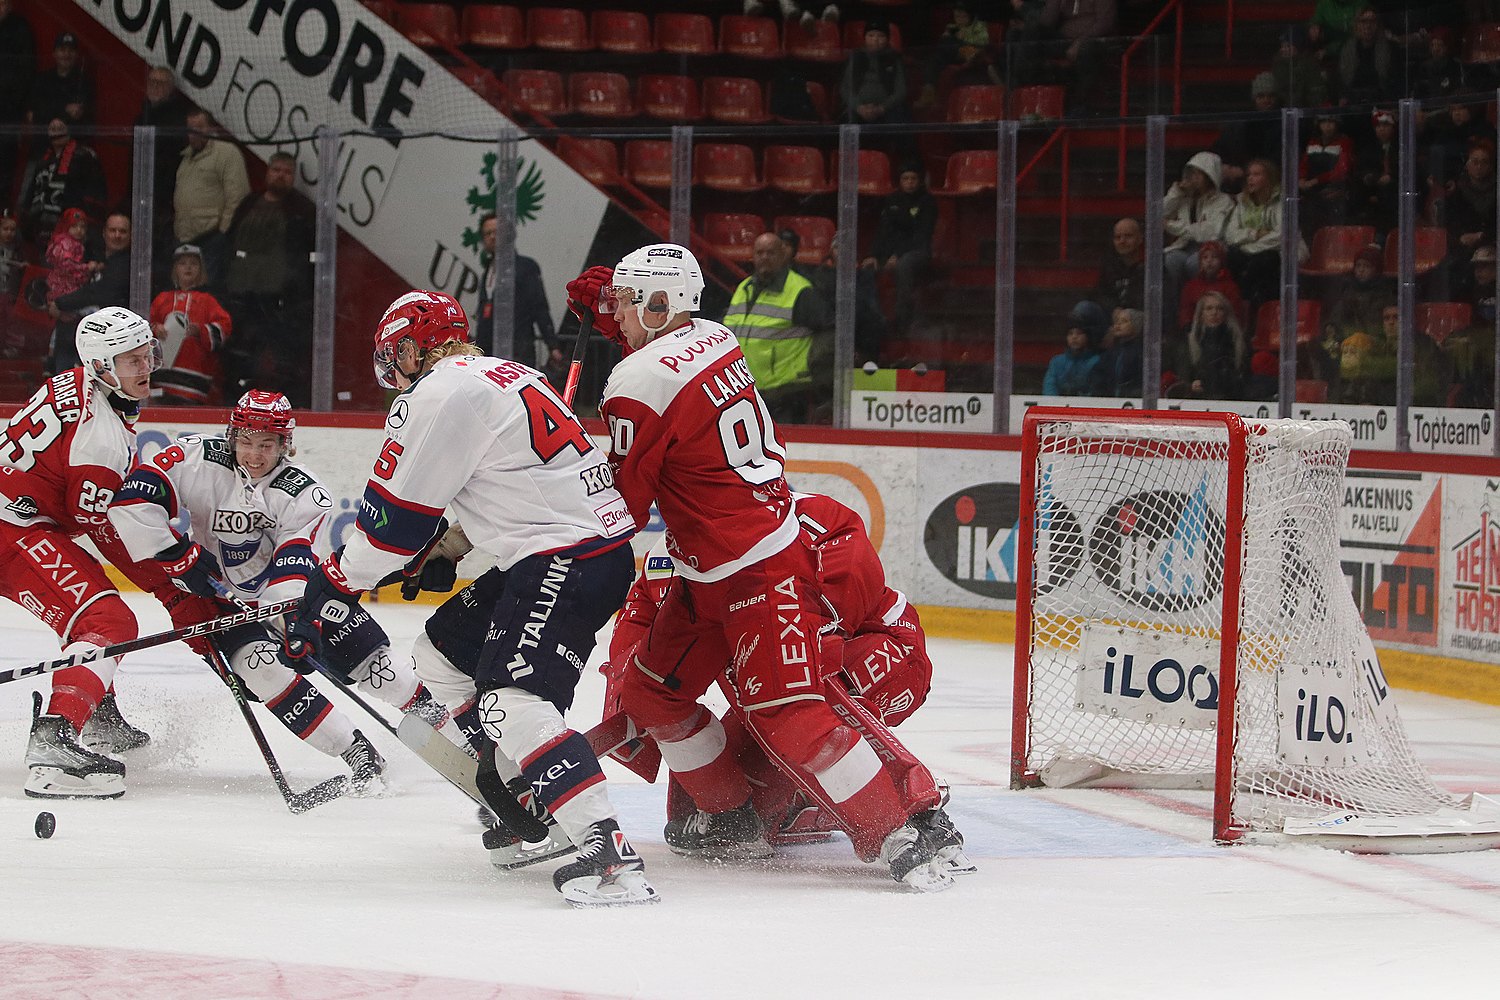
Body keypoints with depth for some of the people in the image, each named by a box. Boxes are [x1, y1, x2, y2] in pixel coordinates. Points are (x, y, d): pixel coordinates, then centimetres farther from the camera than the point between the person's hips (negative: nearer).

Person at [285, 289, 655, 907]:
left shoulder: (437, 395, -10)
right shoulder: (508, 374, 20)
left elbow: (393, 514, -7)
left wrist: (331, 587, 4)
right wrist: (439, 552, 30)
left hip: (564, 562, -10)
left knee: (513, 703, -21)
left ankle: (609, 852, -34)